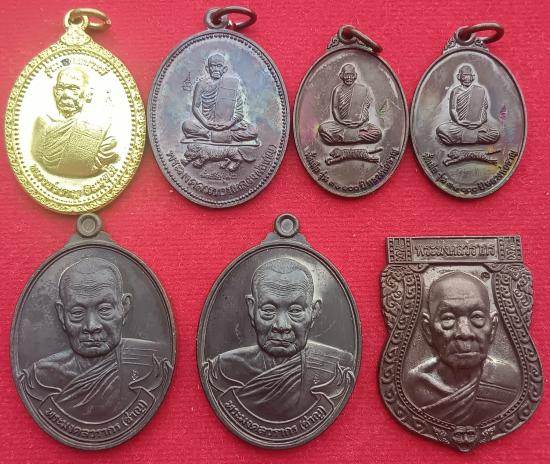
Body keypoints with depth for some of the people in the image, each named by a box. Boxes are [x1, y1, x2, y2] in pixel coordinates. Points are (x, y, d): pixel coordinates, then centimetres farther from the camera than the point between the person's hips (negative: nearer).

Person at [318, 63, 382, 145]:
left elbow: (365, 108, 5)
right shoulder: (337, 90, 6)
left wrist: (360, 121, -10)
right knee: (323, 128, -28)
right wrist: (341, 121, -10)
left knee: (377, 133, -26)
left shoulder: (363, 89, 6)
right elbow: (334, 108, 4)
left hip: (360, 124, 0)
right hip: (341, 124, 0)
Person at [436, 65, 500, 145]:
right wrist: (459, 121, -12)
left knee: (495, 134, -23)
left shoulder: (481, 90, 9)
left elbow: (484, 108, 11)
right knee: (440, 130, -32)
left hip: (477, 124, 1)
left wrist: (481, 121, -3)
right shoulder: (455, 91, 7)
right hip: (459, 124, -1)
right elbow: (453, 110, 1)